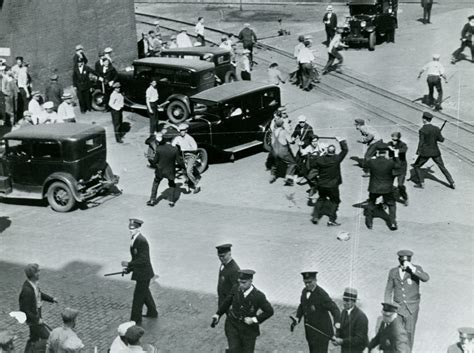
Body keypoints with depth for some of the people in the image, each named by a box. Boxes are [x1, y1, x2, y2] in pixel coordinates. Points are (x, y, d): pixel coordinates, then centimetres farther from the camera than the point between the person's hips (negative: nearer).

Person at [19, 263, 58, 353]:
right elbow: (24, 310, -29)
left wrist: (52, 299, 5)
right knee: (48, 338, 1)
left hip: (37, 315, 9)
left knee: (34, 337, 22)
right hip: (32, 319, -8)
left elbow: (38, 294, 14)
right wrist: (37, 320, -21)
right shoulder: (27, 290, -35)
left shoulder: (33, 282, -7)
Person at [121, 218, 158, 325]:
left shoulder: (141, 241, -25)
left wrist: (129, 264, -25)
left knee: (138, 296, 2)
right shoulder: (134, 239, 5)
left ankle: (136, 319, 15)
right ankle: (152, 312, 43)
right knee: (145, 293, 25)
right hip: (141, 272, 10)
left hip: (143, 274, -10)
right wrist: (129, 269, 8)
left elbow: (143, 259, -28)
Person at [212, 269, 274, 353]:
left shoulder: (259, 296, -21)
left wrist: (254, 319, -19)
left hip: (249, 328, -2)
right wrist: (218, 314, 8)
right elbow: (227, 301, 8)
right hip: (233, 325, 2)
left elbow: (270, 311, -13)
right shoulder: (236, 288, -10)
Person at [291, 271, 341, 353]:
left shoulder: (322, 294, -20)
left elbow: (334, 309, -23)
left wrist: (337, 324, -40)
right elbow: (302, 306, 18)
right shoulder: (305, 291, 3)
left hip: (322, 331, -7)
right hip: (310, 332, 7)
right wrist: (297, 319, 2)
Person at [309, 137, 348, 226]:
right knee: (335, 201, 12)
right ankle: (331, 220, 7)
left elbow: (311, 165, 3)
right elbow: (345, 150, -7)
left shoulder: (320, 159, -11)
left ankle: (315, 216, 20)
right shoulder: (337, 159, -17)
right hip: (333, 186, -3)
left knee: (321, 199, 25)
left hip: (321, 185, 3)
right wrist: (341, 141, 6)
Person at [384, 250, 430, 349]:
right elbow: (388, 290, 9)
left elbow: (426, 278, -24)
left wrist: (412, 268, -29)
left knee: (409, 332, -1)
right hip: (398, 307, 2)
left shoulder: (416, 269, -4)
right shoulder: (393, 272, 3)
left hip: (411, 308, -2)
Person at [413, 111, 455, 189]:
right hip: (435, 152, 4)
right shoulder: (436, 129, -4)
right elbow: (441, 140, 5)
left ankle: (421, 183, 11)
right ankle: (452, 183, 17)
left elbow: (421, 143, -21)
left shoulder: (422, 130, -17)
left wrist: (418, 154, -18)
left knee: (416, 166, 15)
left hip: (425, 153, -4)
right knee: (442, 167, 18)